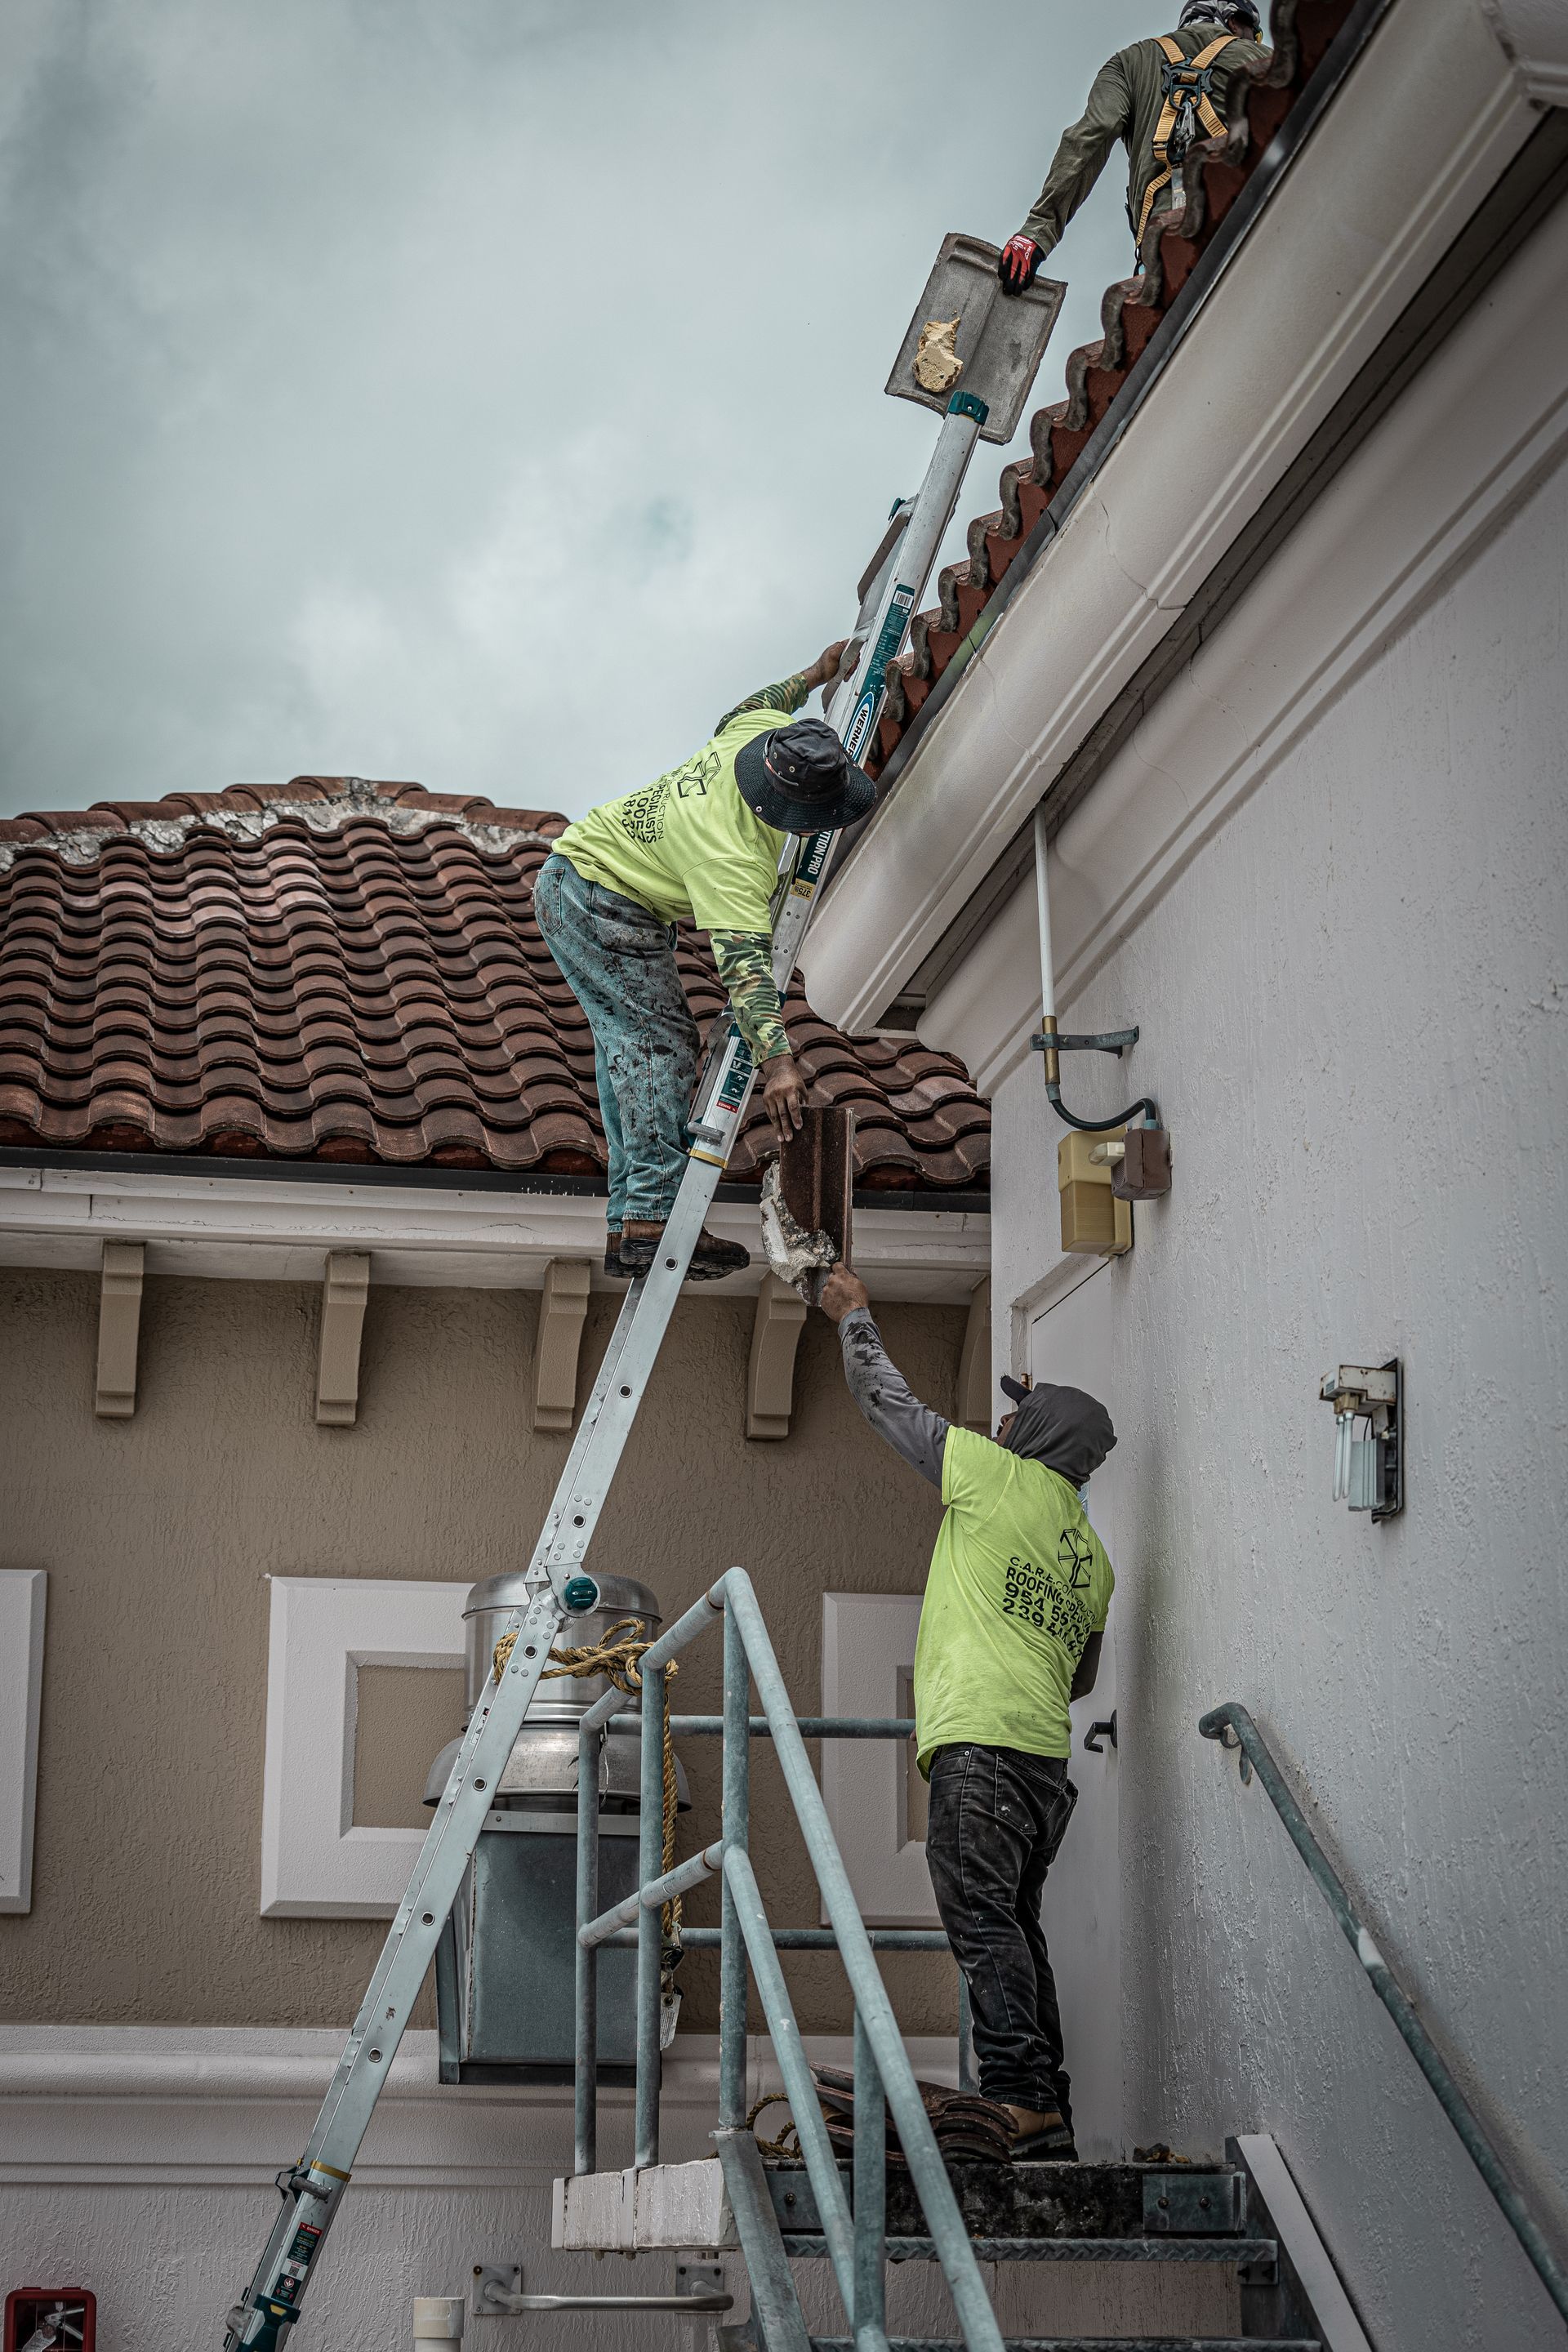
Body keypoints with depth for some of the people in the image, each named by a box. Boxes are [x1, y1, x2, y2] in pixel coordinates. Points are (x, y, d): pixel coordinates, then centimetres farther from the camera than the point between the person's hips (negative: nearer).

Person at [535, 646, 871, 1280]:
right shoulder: (733, 859, -37)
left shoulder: (766, 730, -13)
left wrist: (813, 676, 22)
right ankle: (651, 1219, -23)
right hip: (601, 905, -10)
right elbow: (742, 960, -45)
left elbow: (734, 716, 13)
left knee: (629, 1044, 8)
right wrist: (777, 1058, -53)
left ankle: (629, 1226, 8)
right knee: (660, 1041, -17)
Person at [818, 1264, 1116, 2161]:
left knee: (983, 1918, -14)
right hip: (1047, 1751, 8)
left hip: (980, 1738, -8)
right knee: (1016, 1926, 8)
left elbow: (888, 1400, 15)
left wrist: (856, 1314, 30)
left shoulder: (998, 1474, 4)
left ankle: (1023, 2097, -23)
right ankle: (1050, 2120, 4)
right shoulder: (1094, 1557, 23)